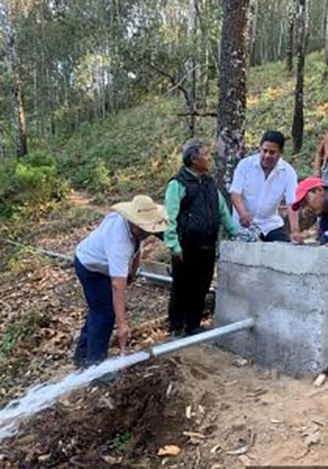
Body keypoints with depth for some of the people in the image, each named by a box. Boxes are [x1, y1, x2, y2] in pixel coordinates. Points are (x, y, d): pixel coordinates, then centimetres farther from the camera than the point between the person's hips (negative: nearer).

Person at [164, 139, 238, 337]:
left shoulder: (210, 183, 15)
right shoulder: (178, 184, -8)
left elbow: (223, 212, 19)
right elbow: (170, 218, -13)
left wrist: (237, 232, 11)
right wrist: (174, 245, -18)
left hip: (207, 247, 7)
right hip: (187, 248, -6)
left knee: (201, 289, 12)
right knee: (182, 289, 4)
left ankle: (193, 326, 25)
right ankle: (177, 327, 18)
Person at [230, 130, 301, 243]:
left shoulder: (288, 172, -7)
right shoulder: (245, 164, -9)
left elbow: (292, 203, -15)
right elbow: (235, 193, -14)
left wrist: (295, 230, -30)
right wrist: (243, 212, -35)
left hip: (271, 224, 2)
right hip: (244, 224, -2)